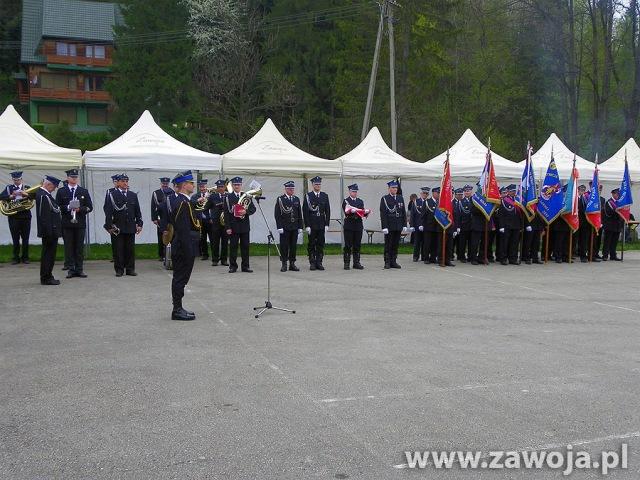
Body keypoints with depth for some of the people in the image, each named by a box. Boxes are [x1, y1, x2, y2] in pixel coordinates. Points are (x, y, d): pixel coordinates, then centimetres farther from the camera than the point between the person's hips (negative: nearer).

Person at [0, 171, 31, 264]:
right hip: (13, 217, 0)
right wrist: (11, 196, -20)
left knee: (25, 239, 3)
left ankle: (25, 257, 13)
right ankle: (16, 258, 9)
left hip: (25, 216, 0)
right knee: (15, 239, 2)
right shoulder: (9, 188, 9)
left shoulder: (27, 188, 8)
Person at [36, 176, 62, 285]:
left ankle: (46, 276, 23)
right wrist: (49, 232, -23)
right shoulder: (44, 196, -19)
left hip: (49, 232, 10)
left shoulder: (41, 193, 14)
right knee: (48, 254, -4)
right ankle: (46, 278, 2)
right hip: (50, 231, -10)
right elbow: (45, 217, -23)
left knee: (48, 254, 15)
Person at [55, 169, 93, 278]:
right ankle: (70, 269, 5)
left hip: (80, 223, 1)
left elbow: (90, 207, 6)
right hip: (67, 224, -1)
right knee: (68, 247, 0)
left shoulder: (84, 191, 10)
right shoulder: (61, 191, 7)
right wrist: (68, 208, -13)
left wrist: (80, 209, -10)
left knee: (80, 247, 2)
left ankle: (79, 269, 8)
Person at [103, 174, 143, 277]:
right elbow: (108, 211, -2)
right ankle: (119, 270, 6)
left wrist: (139, 224, 7)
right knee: (119, 249, 0)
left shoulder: (133, 195, 12)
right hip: (118, 227, -3)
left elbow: (137, 211, 14)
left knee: (131, 249, 4)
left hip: (131, 227, 3)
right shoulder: (112, 195, 0)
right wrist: (109, 226, -7)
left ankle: (130, 269, 11)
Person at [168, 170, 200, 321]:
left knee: (179, 279, 14)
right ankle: (177, 310, 3)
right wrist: (189, 252, -21)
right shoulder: (184, 203, -19)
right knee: (181, 278, -3)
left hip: (180, 250, 10)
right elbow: (184, 231, -22)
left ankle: (178, 308, 21)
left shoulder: (177, 200, 12)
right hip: (184, 250, -10)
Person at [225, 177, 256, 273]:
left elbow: (253, 209, 7)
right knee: (233, 246, 1)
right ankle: (233, 266, 7)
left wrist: (246, 211, -16)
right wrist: (228, 227, -10)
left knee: (245, 246, 5)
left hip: (245, 226, 3)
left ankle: (245, 266, 11)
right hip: (233, 226, -2)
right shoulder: (228, 198, 1)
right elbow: (226, 213, -3)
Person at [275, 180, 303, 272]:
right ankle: (284, 264, 5)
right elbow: (277, 214, -6)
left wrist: (300, 227, 7)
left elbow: (300, 214, 13)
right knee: (284, 246, -1)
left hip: (294, 227, 4)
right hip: (284, 228, -4)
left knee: (293, 246, 5)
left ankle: (292, 264, 12)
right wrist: (279, 227, -13)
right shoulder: (280, 199, -1)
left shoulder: (297, 199, 12)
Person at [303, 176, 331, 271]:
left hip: (322, 225, 3)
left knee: (321, 244, 4)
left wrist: (327, 224, 0)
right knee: (311, 244, 2)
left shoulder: (325, 196, 9)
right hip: (311, 225, -3)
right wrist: (307, 226, -10)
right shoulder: (308, 196, -1)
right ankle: (312, 263, 7)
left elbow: (327, 211, 8)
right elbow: (305, 212, -4)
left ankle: (319, 263, 10)